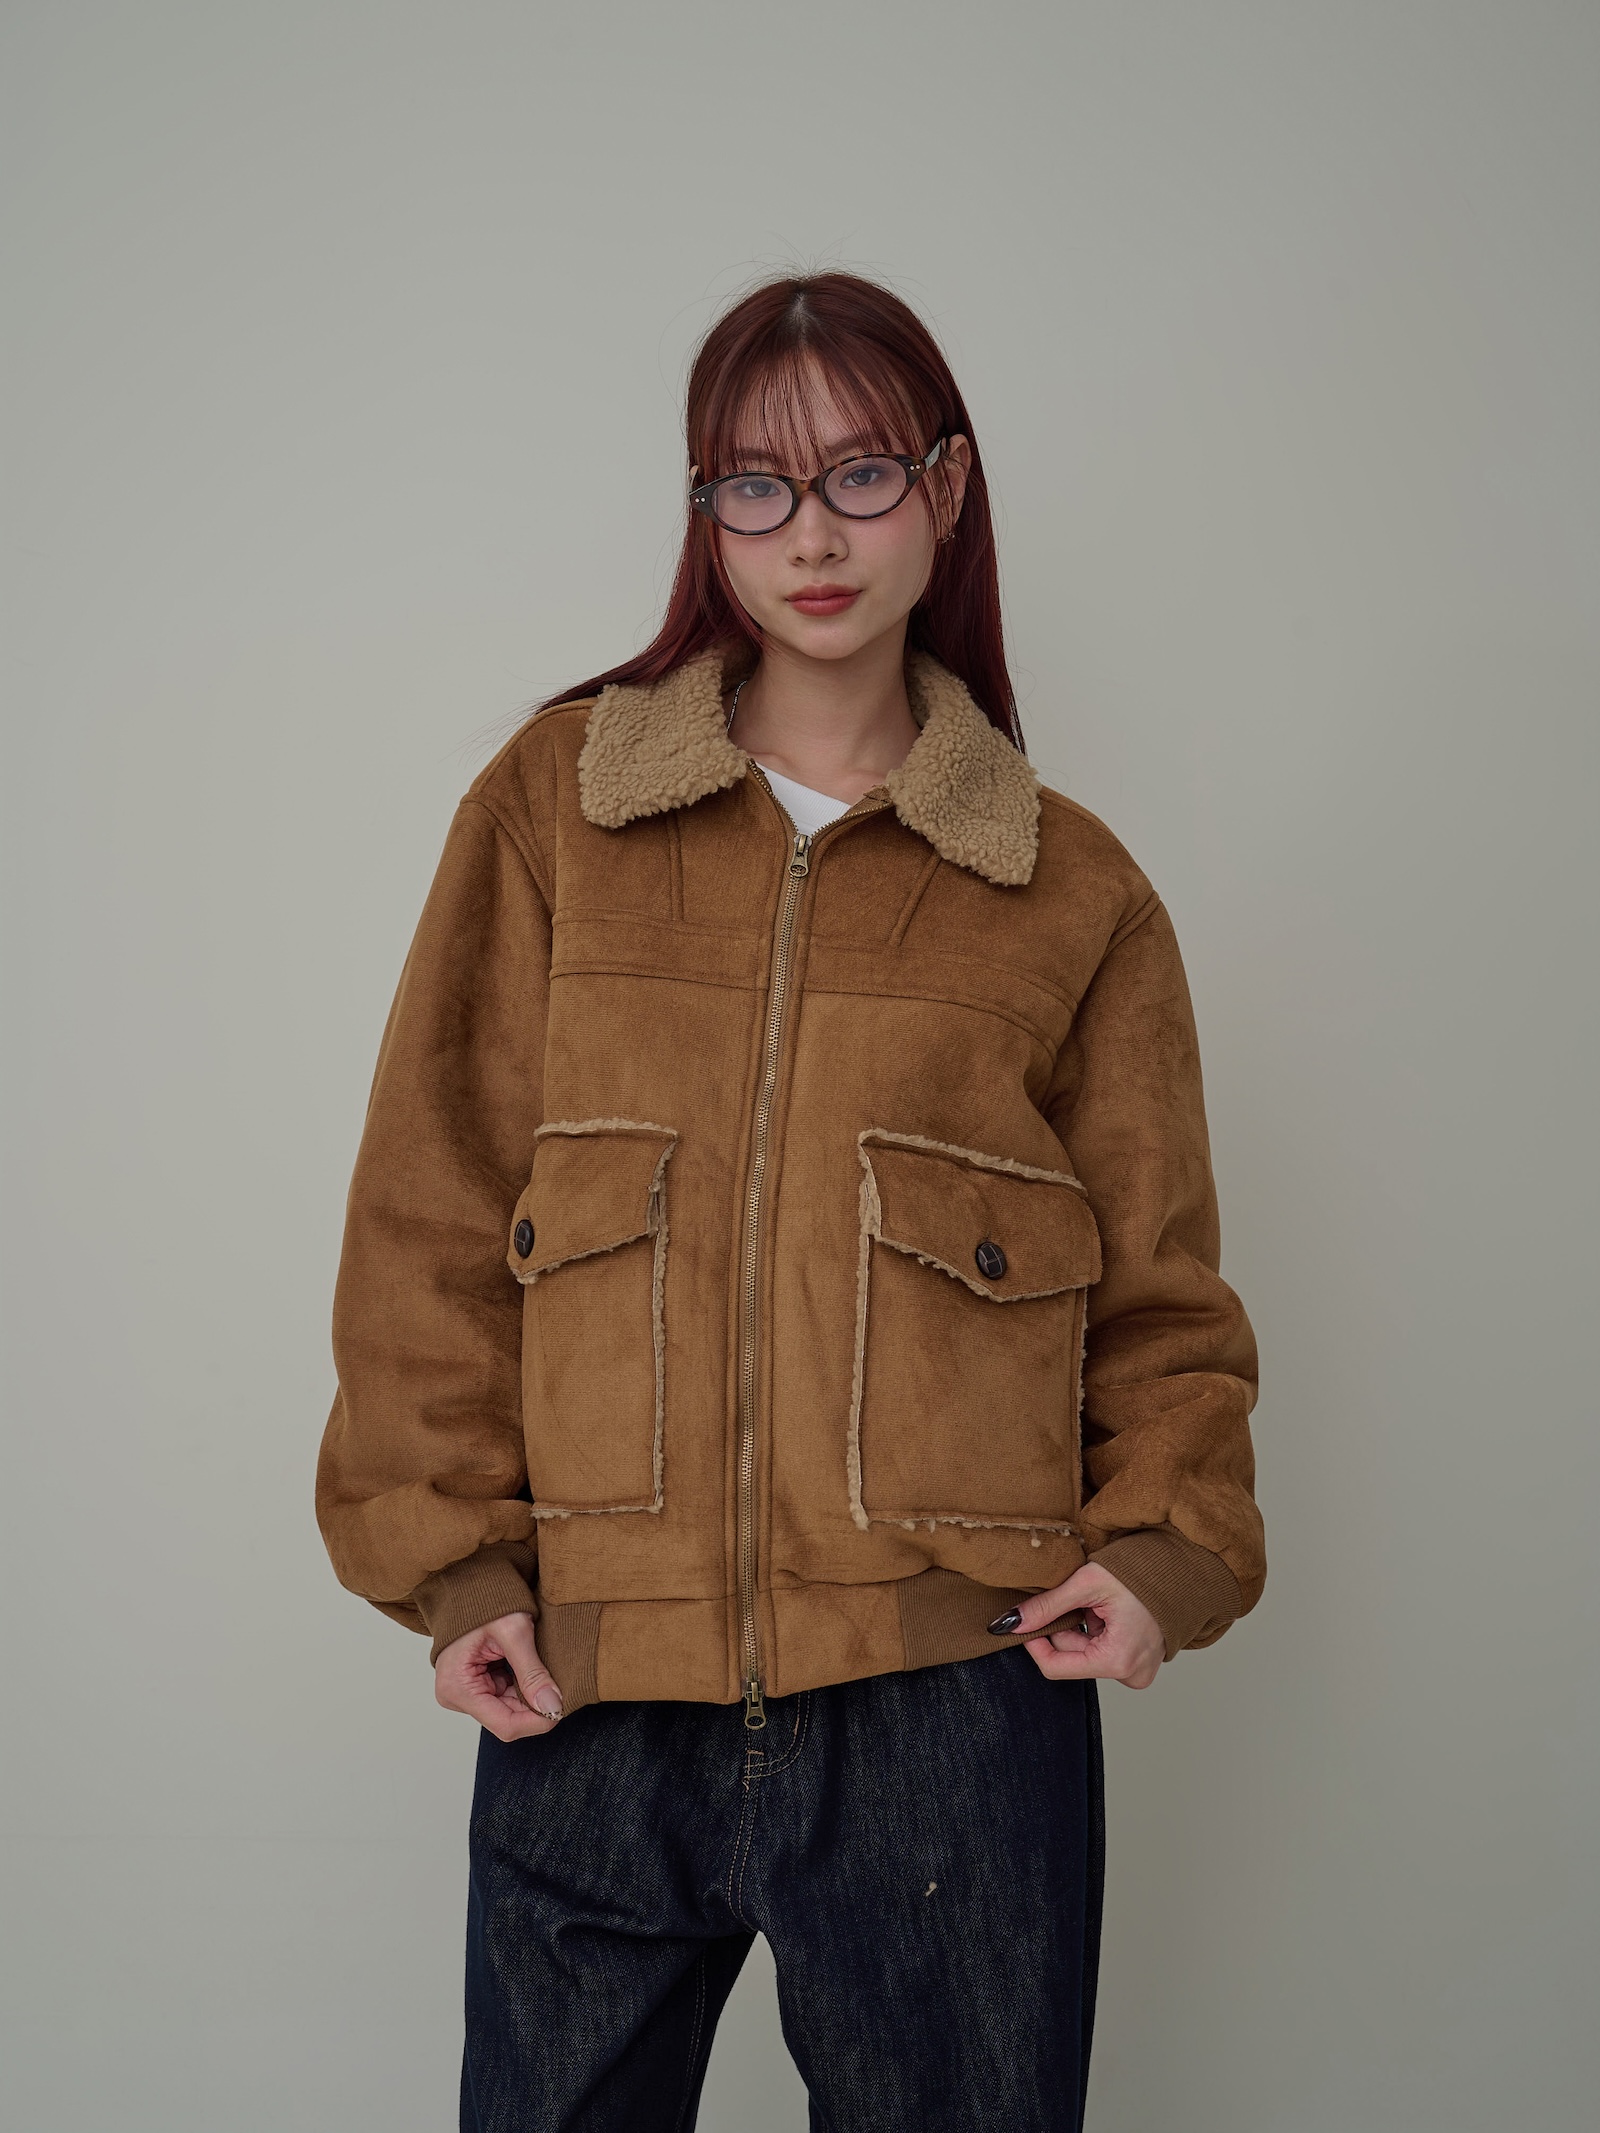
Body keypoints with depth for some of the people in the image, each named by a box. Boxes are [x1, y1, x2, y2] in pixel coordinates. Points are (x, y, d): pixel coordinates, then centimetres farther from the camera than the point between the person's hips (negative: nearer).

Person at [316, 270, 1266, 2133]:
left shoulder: (1072, 893, 6)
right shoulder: (556, 807, 5)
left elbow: (1158, 1285, 10)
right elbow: (433, 1216, 4)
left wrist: (1165, 1542, -6)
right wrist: (452, 1554, -3)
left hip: (955, 1702, 0)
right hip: (588, 1693, 1)